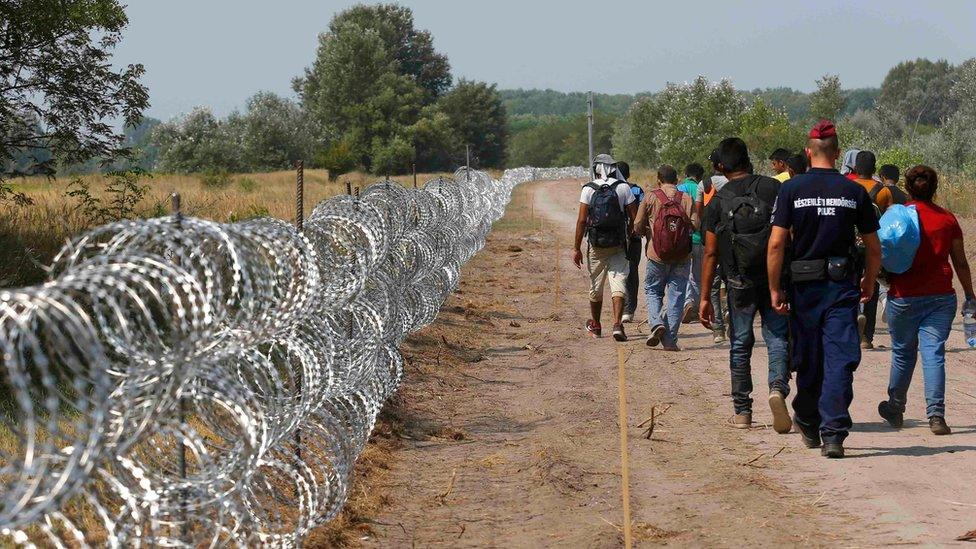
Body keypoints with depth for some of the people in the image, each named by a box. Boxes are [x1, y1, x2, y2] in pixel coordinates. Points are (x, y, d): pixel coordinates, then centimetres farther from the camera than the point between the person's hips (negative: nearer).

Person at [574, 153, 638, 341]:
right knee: (618, 284, -2)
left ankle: (595, 325, 27)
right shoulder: (623, 188, -1)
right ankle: (617, 324, -18)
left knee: (596, 287, 13)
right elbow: (634, 217, -1)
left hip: (596, 245, 0)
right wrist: (628, 233, 18)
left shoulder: (588, 189, -4)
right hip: (618, 246, 0)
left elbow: (582, 220, -8)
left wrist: (576, 248, -4)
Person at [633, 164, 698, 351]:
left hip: (657, 254, -1)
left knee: (652, 290, 17)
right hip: (682, 256, 1)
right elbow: (695, 225, -6)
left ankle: (656, 323, -8)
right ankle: (670, 339, 3)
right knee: (676, 295, 6)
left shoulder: (651, 198, -3)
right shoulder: (686, 199, 0)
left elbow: (638, 227, -2)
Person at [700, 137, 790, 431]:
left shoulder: (718, 202, 0)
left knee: (740, 345, 11)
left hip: (739, 283, 0)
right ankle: (778, 387, -20)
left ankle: (742, 411, 13)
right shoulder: (773, 188, -1)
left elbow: (710, 253, -1)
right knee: (777, 337, 6)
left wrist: (705, 298, 3)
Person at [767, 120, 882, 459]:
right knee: (840, 360, -2)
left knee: (808, 361, 13)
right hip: (842, 285, -1)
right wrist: (869, 284, 21)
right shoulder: (854, 192, 1)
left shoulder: (791, 189, -3)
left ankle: (808, 425, 29)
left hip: (804, 285, 1)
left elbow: (776, 243, -8)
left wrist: (775, 289, -1)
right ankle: (833, 434, -11)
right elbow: (873, 247, 6)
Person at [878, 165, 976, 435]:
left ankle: (895, 408, 30)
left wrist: (886, 277, 18)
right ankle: (936, 415, -14)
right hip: (940, 296, 1)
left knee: (902, 353, 14)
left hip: (903, 297, -1)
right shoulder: (947, 219, 3)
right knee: (934, 353, -3)